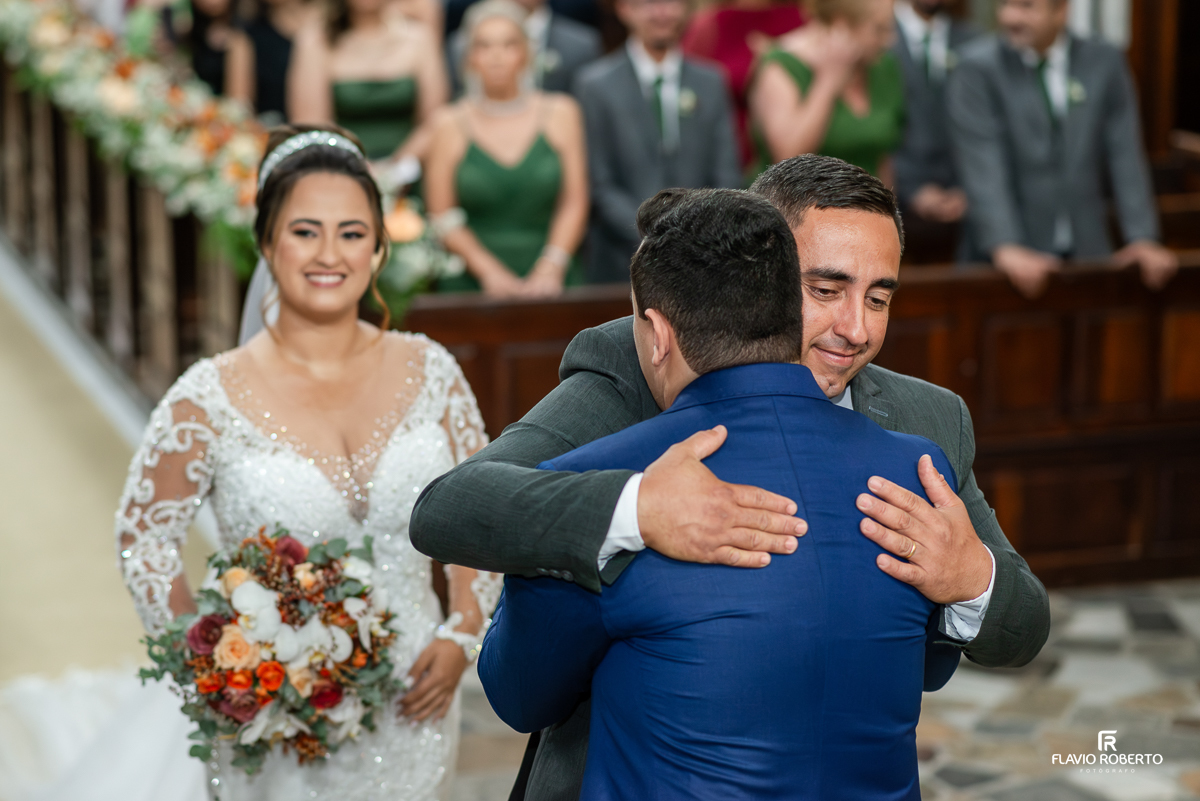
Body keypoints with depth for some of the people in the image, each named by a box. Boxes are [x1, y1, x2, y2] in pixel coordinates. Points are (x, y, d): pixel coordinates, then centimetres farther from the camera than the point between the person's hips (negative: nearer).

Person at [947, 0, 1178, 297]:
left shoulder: (1105, 63, 6)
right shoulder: (976, 68, -5)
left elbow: (1125, 157, 4)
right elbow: (982, 164, -15)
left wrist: (1142, 239, -6)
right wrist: (1005, 248, -26)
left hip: (1087, 251, 3)